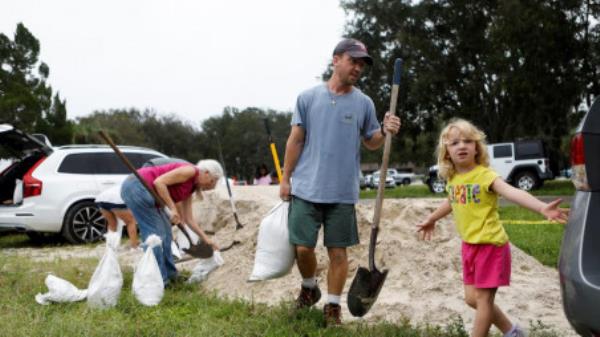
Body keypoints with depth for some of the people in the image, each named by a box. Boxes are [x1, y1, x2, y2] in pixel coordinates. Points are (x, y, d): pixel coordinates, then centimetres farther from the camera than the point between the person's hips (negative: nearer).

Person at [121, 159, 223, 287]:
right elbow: (159, 182, -20)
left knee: (165, 230, 15)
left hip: (140, 190, 10)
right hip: (136, 186, -10)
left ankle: (169, 274, 23)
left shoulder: (190, 187, 17)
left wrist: (205, 239, 20)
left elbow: (188, 218, 19)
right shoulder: (191, 171, -10)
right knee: (155, 233, -8)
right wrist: (172, 208, -17)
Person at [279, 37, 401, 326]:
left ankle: (332, 306, 17)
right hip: (306, 189, -1)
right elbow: (296, 140, 5)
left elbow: (370, 142, 12)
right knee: (303, 247, 0)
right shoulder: (308, 97, 2)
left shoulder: (364, 103, 4)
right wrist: (285, 179, 3)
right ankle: (309, 288, 29)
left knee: (338, 250, 4)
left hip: (342, 194, 1)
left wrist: (384, 131, -11)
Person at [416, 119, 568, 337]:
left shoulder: (485, 175, -17)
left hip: (490, 244, -7)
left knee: (483, 298, -1)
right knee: (472, 298, 12)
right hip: (469, 245, 7)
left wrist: (542, 208, -50)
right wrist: (431, 219, 41)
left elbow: (512, 192, -33)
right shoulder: (452, 179, 4)